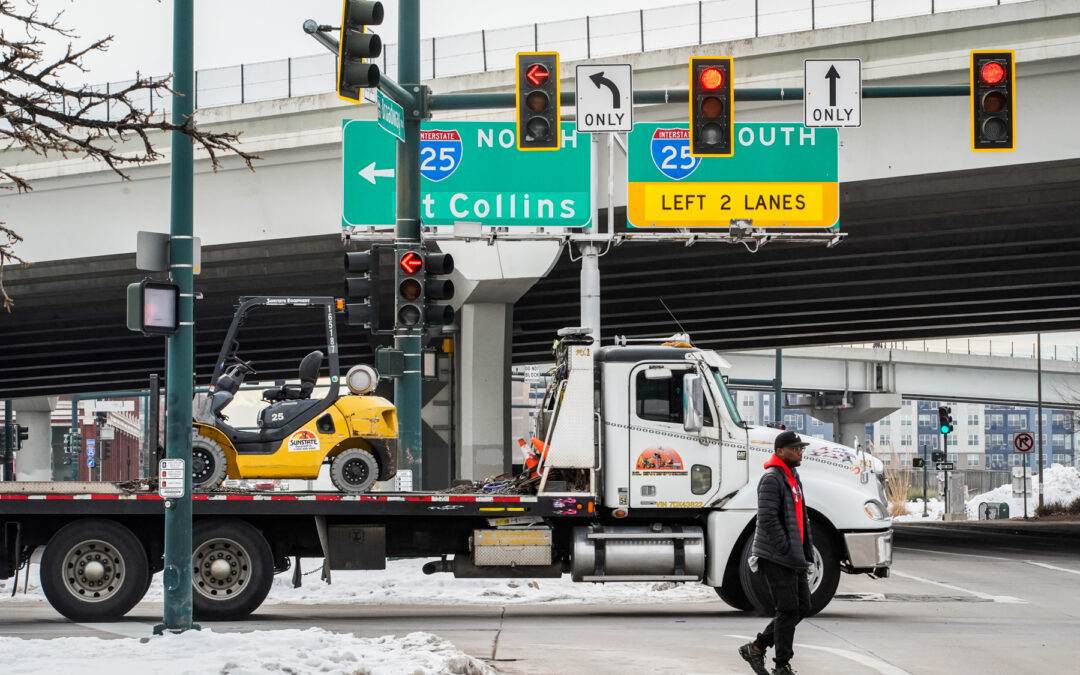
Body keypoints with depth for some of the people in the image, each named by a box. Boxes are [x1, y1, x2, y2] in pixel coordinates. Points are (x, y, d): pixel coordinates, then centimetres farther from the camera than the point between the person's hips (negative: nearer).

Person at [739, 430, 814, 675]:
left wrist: (807, 551, 14)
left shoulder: (793, 478, 17)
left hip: (794, 558, 10)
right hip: (776, 558, -10)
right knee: (788, 610, -6)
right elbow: (768, 520, -22)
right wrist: (789, 552, -22)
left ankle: (756, 647, 19)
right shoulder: (772, 479, -14)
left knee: (802, 607, 11)